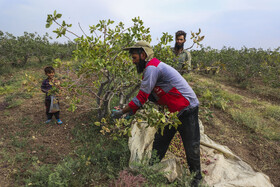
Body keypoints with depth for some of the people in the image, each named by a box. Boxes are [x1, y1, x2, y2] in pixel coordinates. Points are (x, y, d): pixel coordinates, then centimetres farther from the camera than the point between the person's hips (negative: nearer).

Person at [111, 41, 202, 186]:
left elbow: (141, 98, -22)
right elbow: (149, 98, 13)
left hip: (187, 110, -10)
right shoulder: (151, 69, 10)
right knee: (159, 143, 13)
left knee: (191, 148, 5)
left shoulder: (152, 68, -21)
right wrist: (130, 114, 8)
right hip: (172, 113, 10)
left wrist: (121, 112, -12)